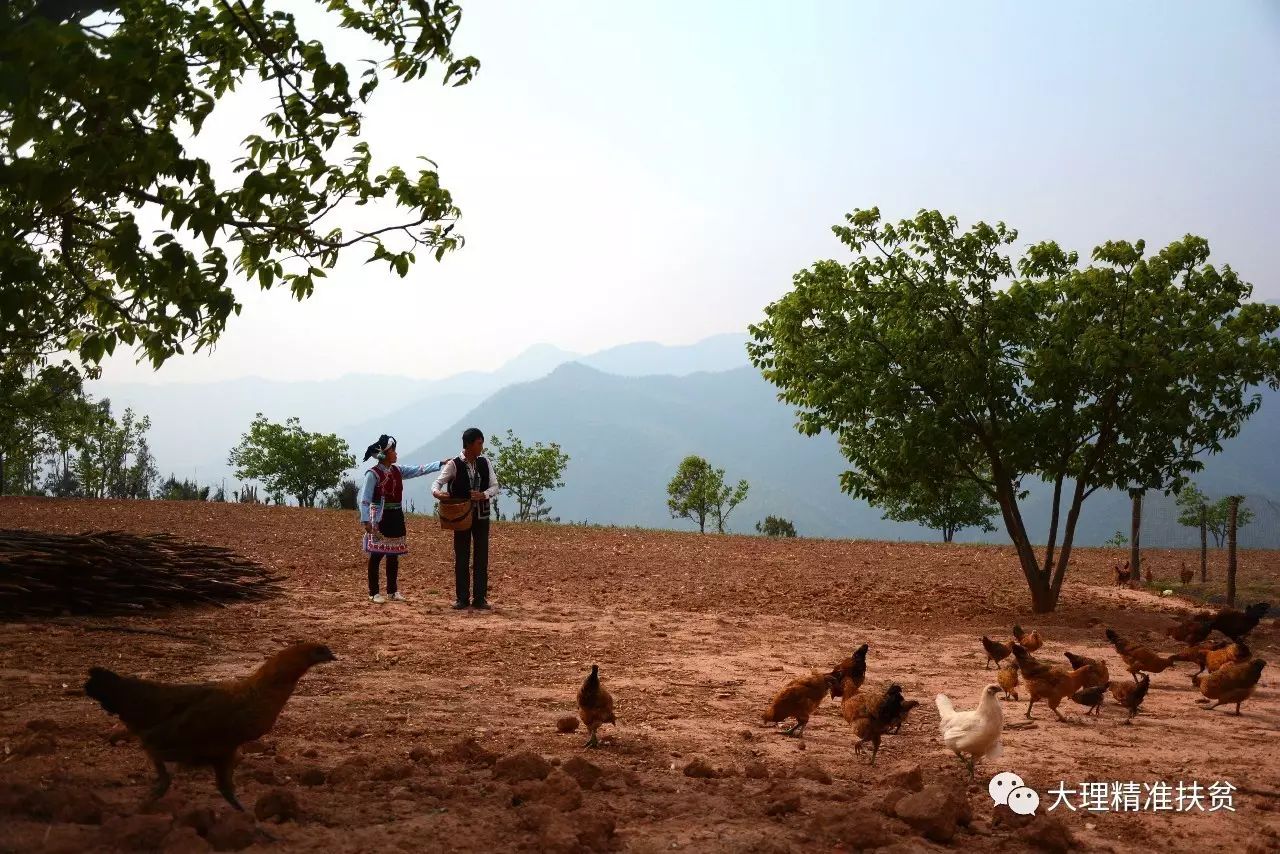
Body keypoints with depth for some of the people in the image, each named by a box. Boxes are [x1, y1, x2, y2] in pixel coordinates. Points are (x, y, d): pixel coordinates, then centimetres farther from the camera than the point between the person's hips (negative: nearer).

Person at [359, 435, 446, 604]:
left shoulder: (397, 471, 9)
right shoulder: (373, 474, -11)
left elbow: (419, 470, 9)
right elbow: (365, 499, -13)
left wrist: (441, 463, 2)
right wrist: (365, 520, -20)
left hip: (396, 518, 7)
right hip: (380, 518, -7)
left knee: (393, 555, 11)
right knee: (377, 555, -3)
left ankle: (392, 592, 18)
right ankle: (374, 593, 3)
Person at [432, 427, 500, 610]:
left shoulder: (485, 463, 2)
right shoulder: (454, 465, -8)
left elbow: (495, 486, 3)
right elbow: (437, 484, -10)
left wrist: (484, 495, -18)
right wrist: (438, 493, -34)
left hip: (481, 515, 3)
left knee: (482, 556, 3)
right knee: (461, 557, 3)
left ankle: (480, 598, 9)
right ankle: (462, 598, 11)